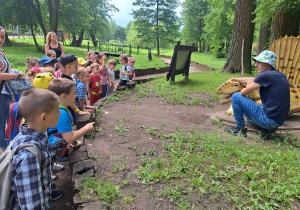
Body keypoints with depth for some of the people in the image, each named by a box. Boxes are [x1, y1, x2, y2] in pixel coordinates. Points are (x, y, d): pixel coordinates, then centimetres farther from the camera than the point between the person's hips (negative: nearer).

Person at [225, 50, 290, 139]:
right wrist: (235, 79, 32)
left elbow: (243, 92, -10)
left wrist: (248, 85, 13)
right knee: (244, 107, 31)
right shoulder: (281, 75, 11)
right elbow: (251, 79, 23)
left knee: (236, 97, -4)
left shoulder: (266, 75, -18)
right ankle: (267, 129, 14)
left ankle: (240, 129, 6)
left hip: (268, 119, -9)